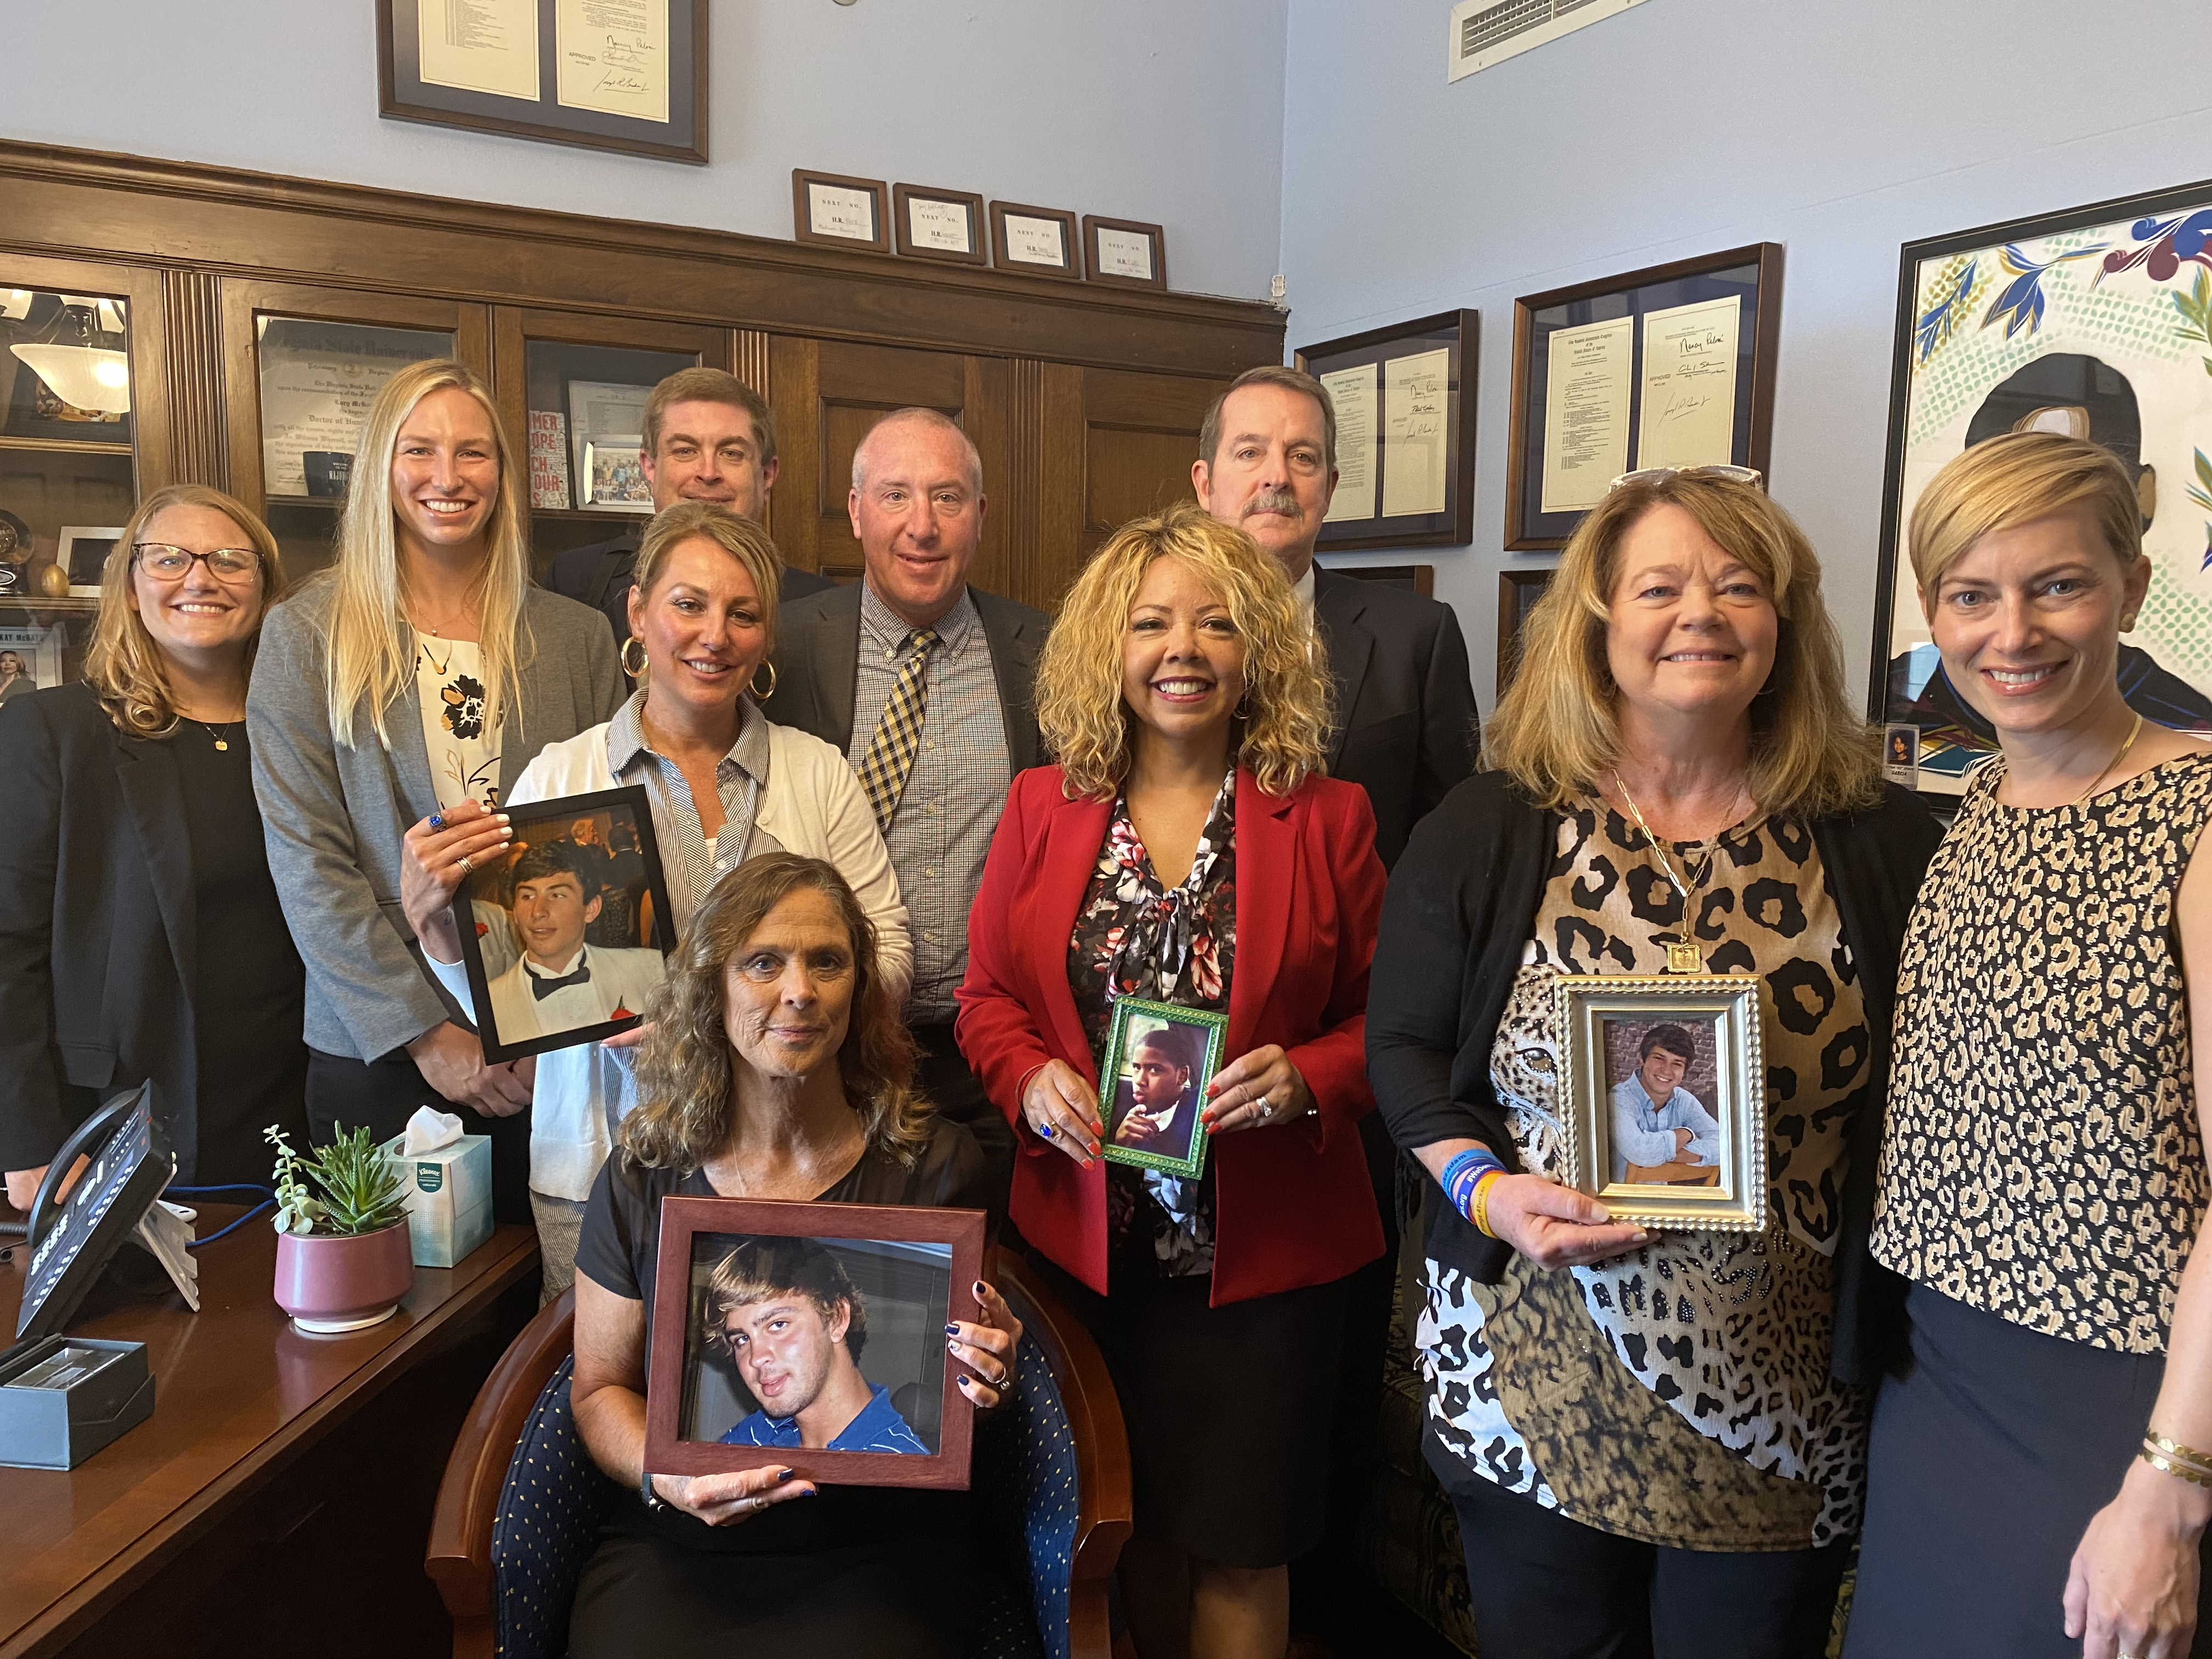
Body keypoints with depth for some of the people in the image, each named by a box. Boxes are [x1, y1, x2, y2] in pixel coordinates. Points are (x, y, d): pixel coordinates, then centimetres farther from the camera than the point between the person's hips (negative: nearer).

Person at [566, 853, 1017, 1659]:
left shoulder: (933, 1165, -3)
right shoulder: (645, 1177, 0)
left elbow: (945, 1418, 6)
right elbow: (600, 1386, 10)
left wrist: (983, 1387, -17)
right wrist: (661, 1473, -10)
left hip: (879, 1549, -1)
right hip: (676, 1543, 2)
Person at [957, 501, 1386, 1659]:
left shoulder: (1327, 817, -4)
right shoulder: (1042, 807, 1)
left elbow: (1385, 1017, -1)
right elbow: (987, 995, 5)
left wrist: (1308, 1080, -19)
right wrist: (1032, 1081, -14)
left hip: (1265, 1248, -2)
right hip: (1093, 1243, 2)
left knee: (1238, 1540, 9)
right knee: (1138, 1519, 18)